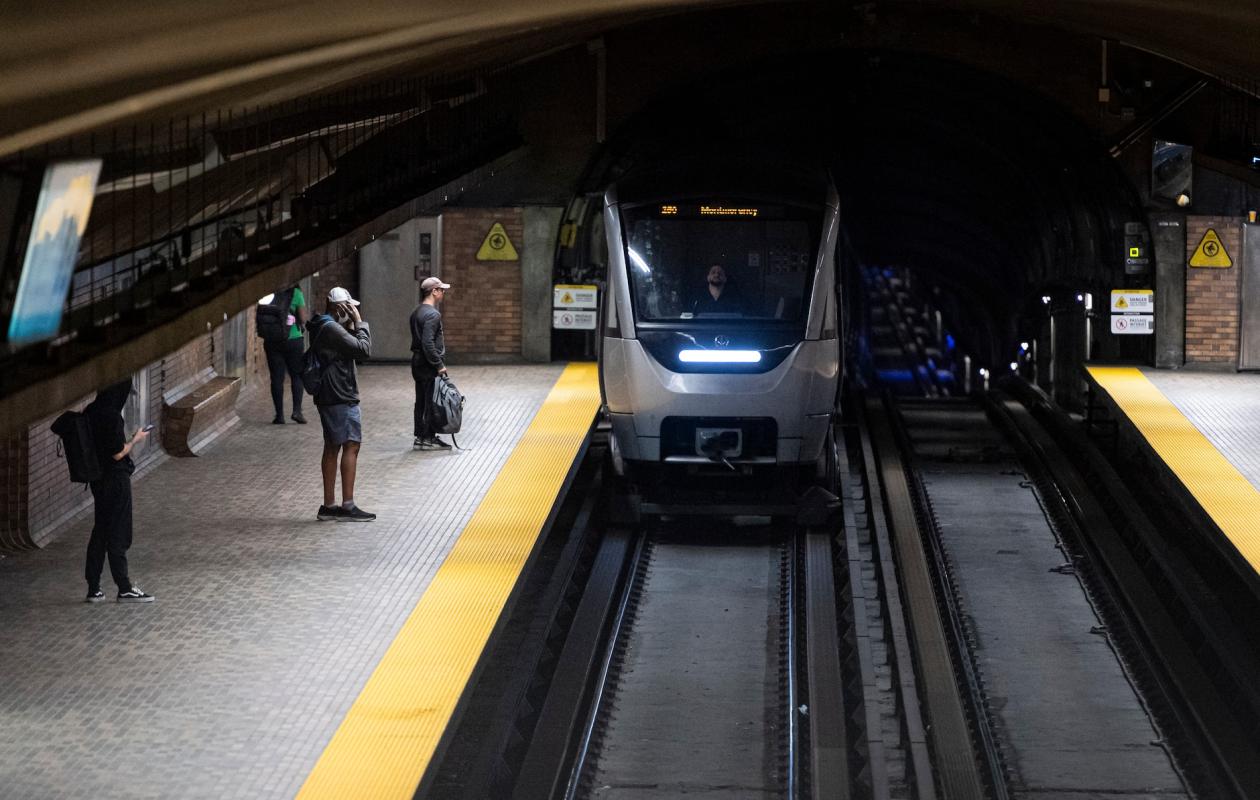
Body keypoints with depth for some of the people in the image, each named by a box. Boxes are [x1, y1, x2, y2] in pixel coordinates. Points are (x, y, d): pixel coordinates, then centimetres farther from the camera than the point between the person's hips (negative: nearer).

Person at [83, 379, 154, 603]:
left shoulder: (91, 412, 4)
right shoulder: (111, 416, -22)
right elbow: (118, 453, -20)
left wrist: (127, 440, 16)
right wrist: (135, 440, -4)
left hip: (99, 478, 8)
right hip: (116, 481, -8)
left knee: (100, 532, 14)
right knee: (118, 534, 1)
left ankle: (93, 588, 15)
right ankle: (125, 589, 9)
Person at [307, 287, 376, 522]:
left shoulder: (322, 328, 15)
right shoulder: (332, 329, -17)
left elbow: (352, 348, 20)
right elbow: (363, 349, -20)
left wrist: (352, 326, 7)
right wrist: (360, 323, -9)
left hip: (328, 396, 11)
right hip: (341, 397, -11)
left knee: (332, 448, 12)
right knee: (351, 446, -8)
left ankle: (329, 505, 15)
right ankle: (347, 507, -10)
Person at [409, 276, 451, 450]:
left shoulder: (417, 312, 14)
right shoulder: (432, 314, -17)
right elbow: (428, 343, -23)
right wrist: (439, 365, -18)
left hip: (417, 362, 10)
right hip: (429, 366, -10)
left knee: (421, 402, 13)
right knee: (431, 402, -4)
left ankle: (420, 437, 16)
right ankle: (428, 438, -2)